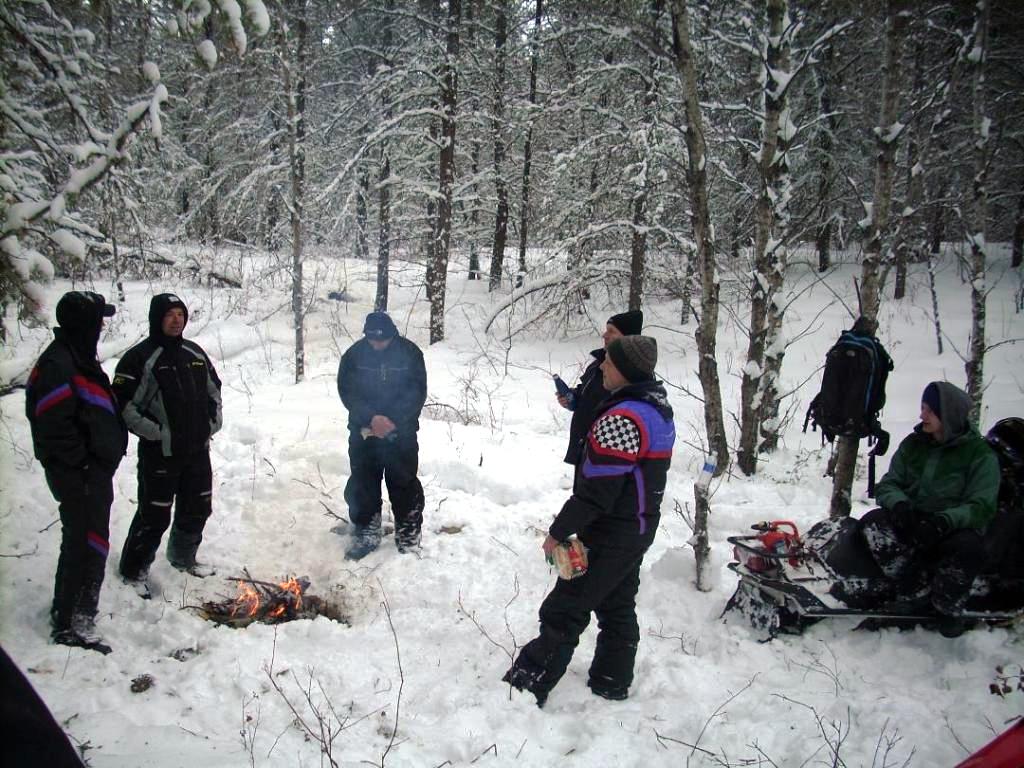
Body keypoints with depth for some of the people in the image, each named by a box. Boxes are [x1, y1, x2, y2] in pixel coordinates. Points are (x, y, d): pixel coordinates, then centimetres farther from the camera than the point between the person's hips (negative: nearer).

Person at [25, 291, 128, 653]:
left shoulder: (79, 356, 14)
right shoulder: (57, 364, -20)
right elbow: (55, 425, -25)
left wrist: (104, 458, 19)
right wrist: (83, 462, -19)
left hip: (95, 470, 11)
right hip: (78, 474, -11)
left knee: (83, 541, 21)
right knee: (88, 544, -5)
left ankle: (67, 609, 36)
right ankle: (71, 624, 3)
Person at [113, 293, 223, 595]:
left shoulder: (195, 353, 8)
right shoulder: (140, 357, -13)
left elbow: (214, 388, 21)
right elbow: (123, 404, -15)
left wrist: (214, 421, 9)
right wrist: (156, 432, -17)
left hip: (198, 449, 7)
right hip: (160, 454, -6)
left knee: (197, 509, 19)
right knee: (155, 516, 1)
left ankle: (184, 558, 41)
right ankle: (134, 570, 21)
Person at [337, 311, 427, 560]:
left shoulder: (409, 353, -8)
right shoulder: (354, 354, -7)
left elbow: (417, 392, -8)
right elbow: (347, 392, -7)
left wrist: (392, 421, -18)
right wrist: (371, 418, -20)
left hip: (401, 432, -1)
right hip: (364, 431, 1)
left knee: (404, 483, 2)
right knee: (362, 484, 5)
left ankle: (409, 535, 16)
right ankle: (366, 533, 19)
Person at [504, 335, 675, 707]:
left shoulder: (622, 418, -26)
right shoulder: (657, 408, 6)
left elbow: (596, 489, -26)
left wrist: (558, 531, -17)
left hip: (610, 534, -9)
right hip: (639, 527, 10)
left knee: (565, 609, -1)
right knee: (617, 606, 19)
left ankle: (530, 683, 7)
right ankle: (612, 680, 31)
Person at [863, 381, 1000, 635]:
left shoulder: (980, 454, -6)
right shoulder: (913, 444, 6)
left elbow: (981, 507, -14)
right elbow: (888, 484, 5)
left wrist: (944, 521, -33)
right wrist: (899, 504, -20)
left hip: (954, 528, -3)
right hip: (910, 521, 3)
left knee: (969, 547, -36)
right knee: (872, 523, -25)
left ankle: (947, 608, -9)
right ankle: (920, 592, -21)